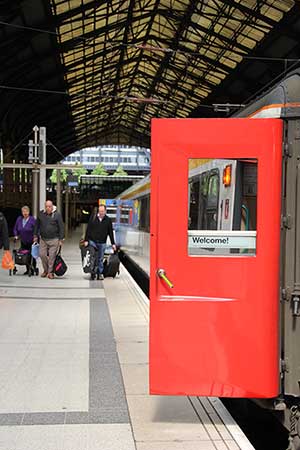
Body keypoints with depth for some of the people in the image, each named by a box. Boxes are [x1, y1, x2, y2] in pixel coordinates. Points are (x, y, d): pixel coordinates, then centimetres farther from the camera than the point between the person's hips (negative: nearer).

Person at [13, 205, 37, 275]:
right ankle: (28, 269, 17)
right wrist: (16, 235, 5)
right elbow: (15, 228, 16)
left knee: (31, 255, -5)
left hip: (31, 242, -5)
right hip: (23, 242, 5)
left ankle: (34, 269, 7)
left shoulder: (32, 220, -11)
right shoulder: (19, 219, 4)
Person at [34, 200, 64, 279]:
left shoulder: (57, 215, -4)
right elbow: (37, 225, 17)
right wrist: (35, 235, 13)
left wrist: (61, 239, -6)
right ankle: (45, 270, 21)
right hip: (43, 239, 4)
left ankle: (50, 272, 8)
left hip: (54, 239, -4)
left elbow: (61, 227, -3)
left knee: (52, 256, -3)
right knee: (42, 254, 3)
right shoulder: (41, 214, 6)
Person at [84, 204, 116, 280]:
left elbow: (110, 232, 6)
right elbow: (88, 229, 0)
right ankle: (92, 273, 7)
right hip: (92, 241, 0)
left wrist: (113, 243, 6)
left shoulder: (108, 220, 1)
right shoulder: (93, 217, -1)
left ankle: (100, 274, 14)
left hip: (102, 243, 1)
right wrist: (86, 240, -5)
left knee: (100, 259, 7)